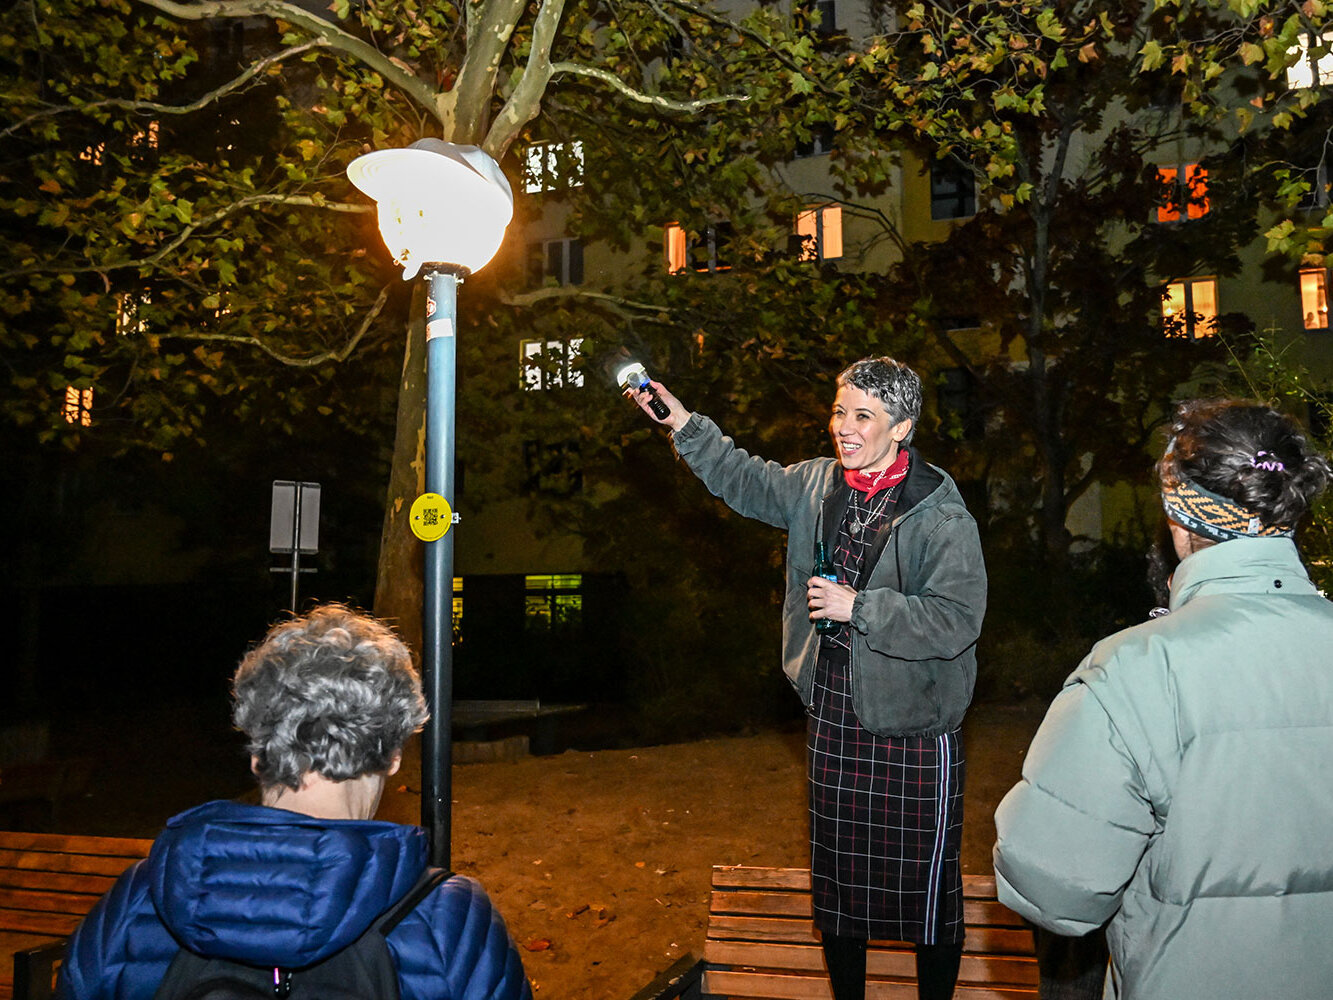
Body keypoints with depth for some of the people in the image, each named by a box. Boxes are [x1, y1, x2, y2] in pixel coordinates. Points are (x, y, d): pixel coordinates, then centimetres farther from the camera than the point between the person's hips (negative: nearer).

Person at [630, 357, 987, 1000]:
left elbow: (955, 619, -22)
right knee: (836, 876, 19)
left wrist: (857, 606, -20)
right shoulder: (816, 484, 4)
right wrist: (683, 425, 11)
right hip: (833, 716, 6)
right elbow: (744, 480, 19)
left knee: (926, 884, 9)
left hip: (912, 729, -5)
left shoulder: (942, 514, -14)